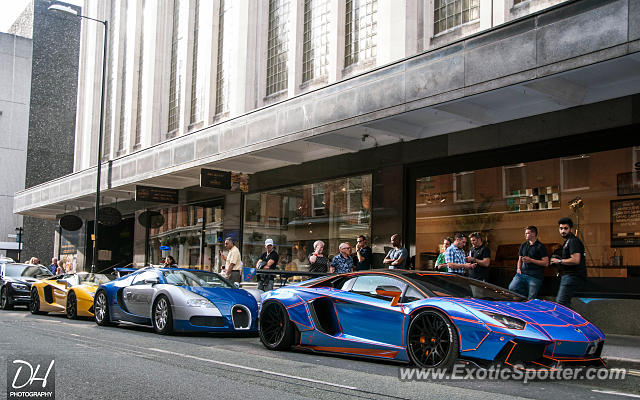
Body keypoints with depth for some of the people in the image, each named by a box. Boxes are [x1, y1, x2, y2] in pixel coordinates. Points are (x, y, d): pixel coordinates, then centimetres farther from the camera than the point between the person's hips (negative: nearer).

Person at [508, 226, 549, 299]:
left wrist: (531, 260, -13)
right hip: (522, 273, 6)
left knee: (531, 299, -4)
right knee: (511, 288, -10)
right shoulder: (523, 245, 17)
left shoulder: (540, 247, -2)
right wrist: (519, 269, 8)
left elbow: (546, 263, -8)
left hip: (535, 277, -6)